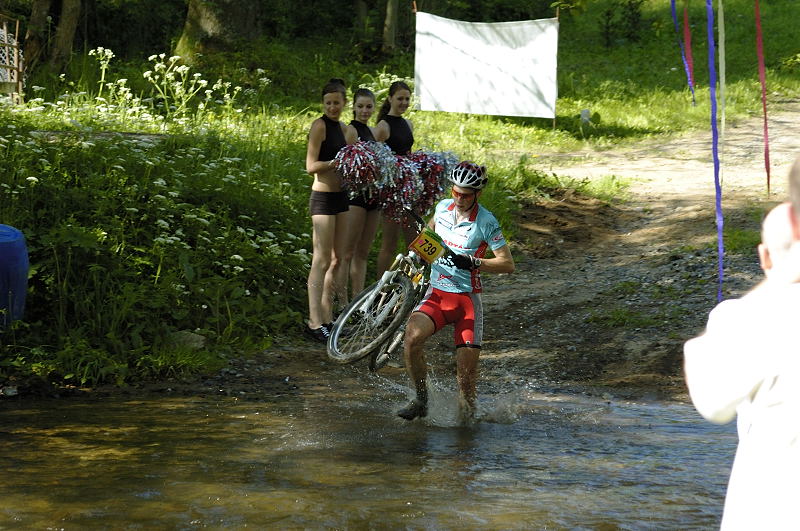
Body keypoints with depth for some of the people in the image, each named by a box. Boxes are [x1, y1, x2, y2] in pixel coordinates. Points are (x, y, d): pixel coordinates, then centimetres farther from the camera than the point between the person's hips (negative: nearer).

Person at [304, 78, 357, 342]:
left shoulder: (346, 129, 13)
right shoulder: (320, 125, -10)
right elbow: (311, 166, -15)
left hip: (340, 196, 8)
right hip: (323, 197, -8)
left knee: (337, 260, 11)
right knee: (322, 261, -9)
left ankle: (327, 317, 18)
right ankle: (314, 322, -7)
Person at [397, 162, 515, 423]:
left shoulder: (486, 222, -9)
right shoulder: (443, 207, 5)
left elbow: (508, 264, -13)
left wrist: (473, 262, -25)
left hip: (467, 298, -3)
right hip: (436, 293, 3)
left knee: (467, 369, -10)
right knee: (413, 336, -27)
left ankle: (467, 414, 17)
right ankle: (421, 399, -8)